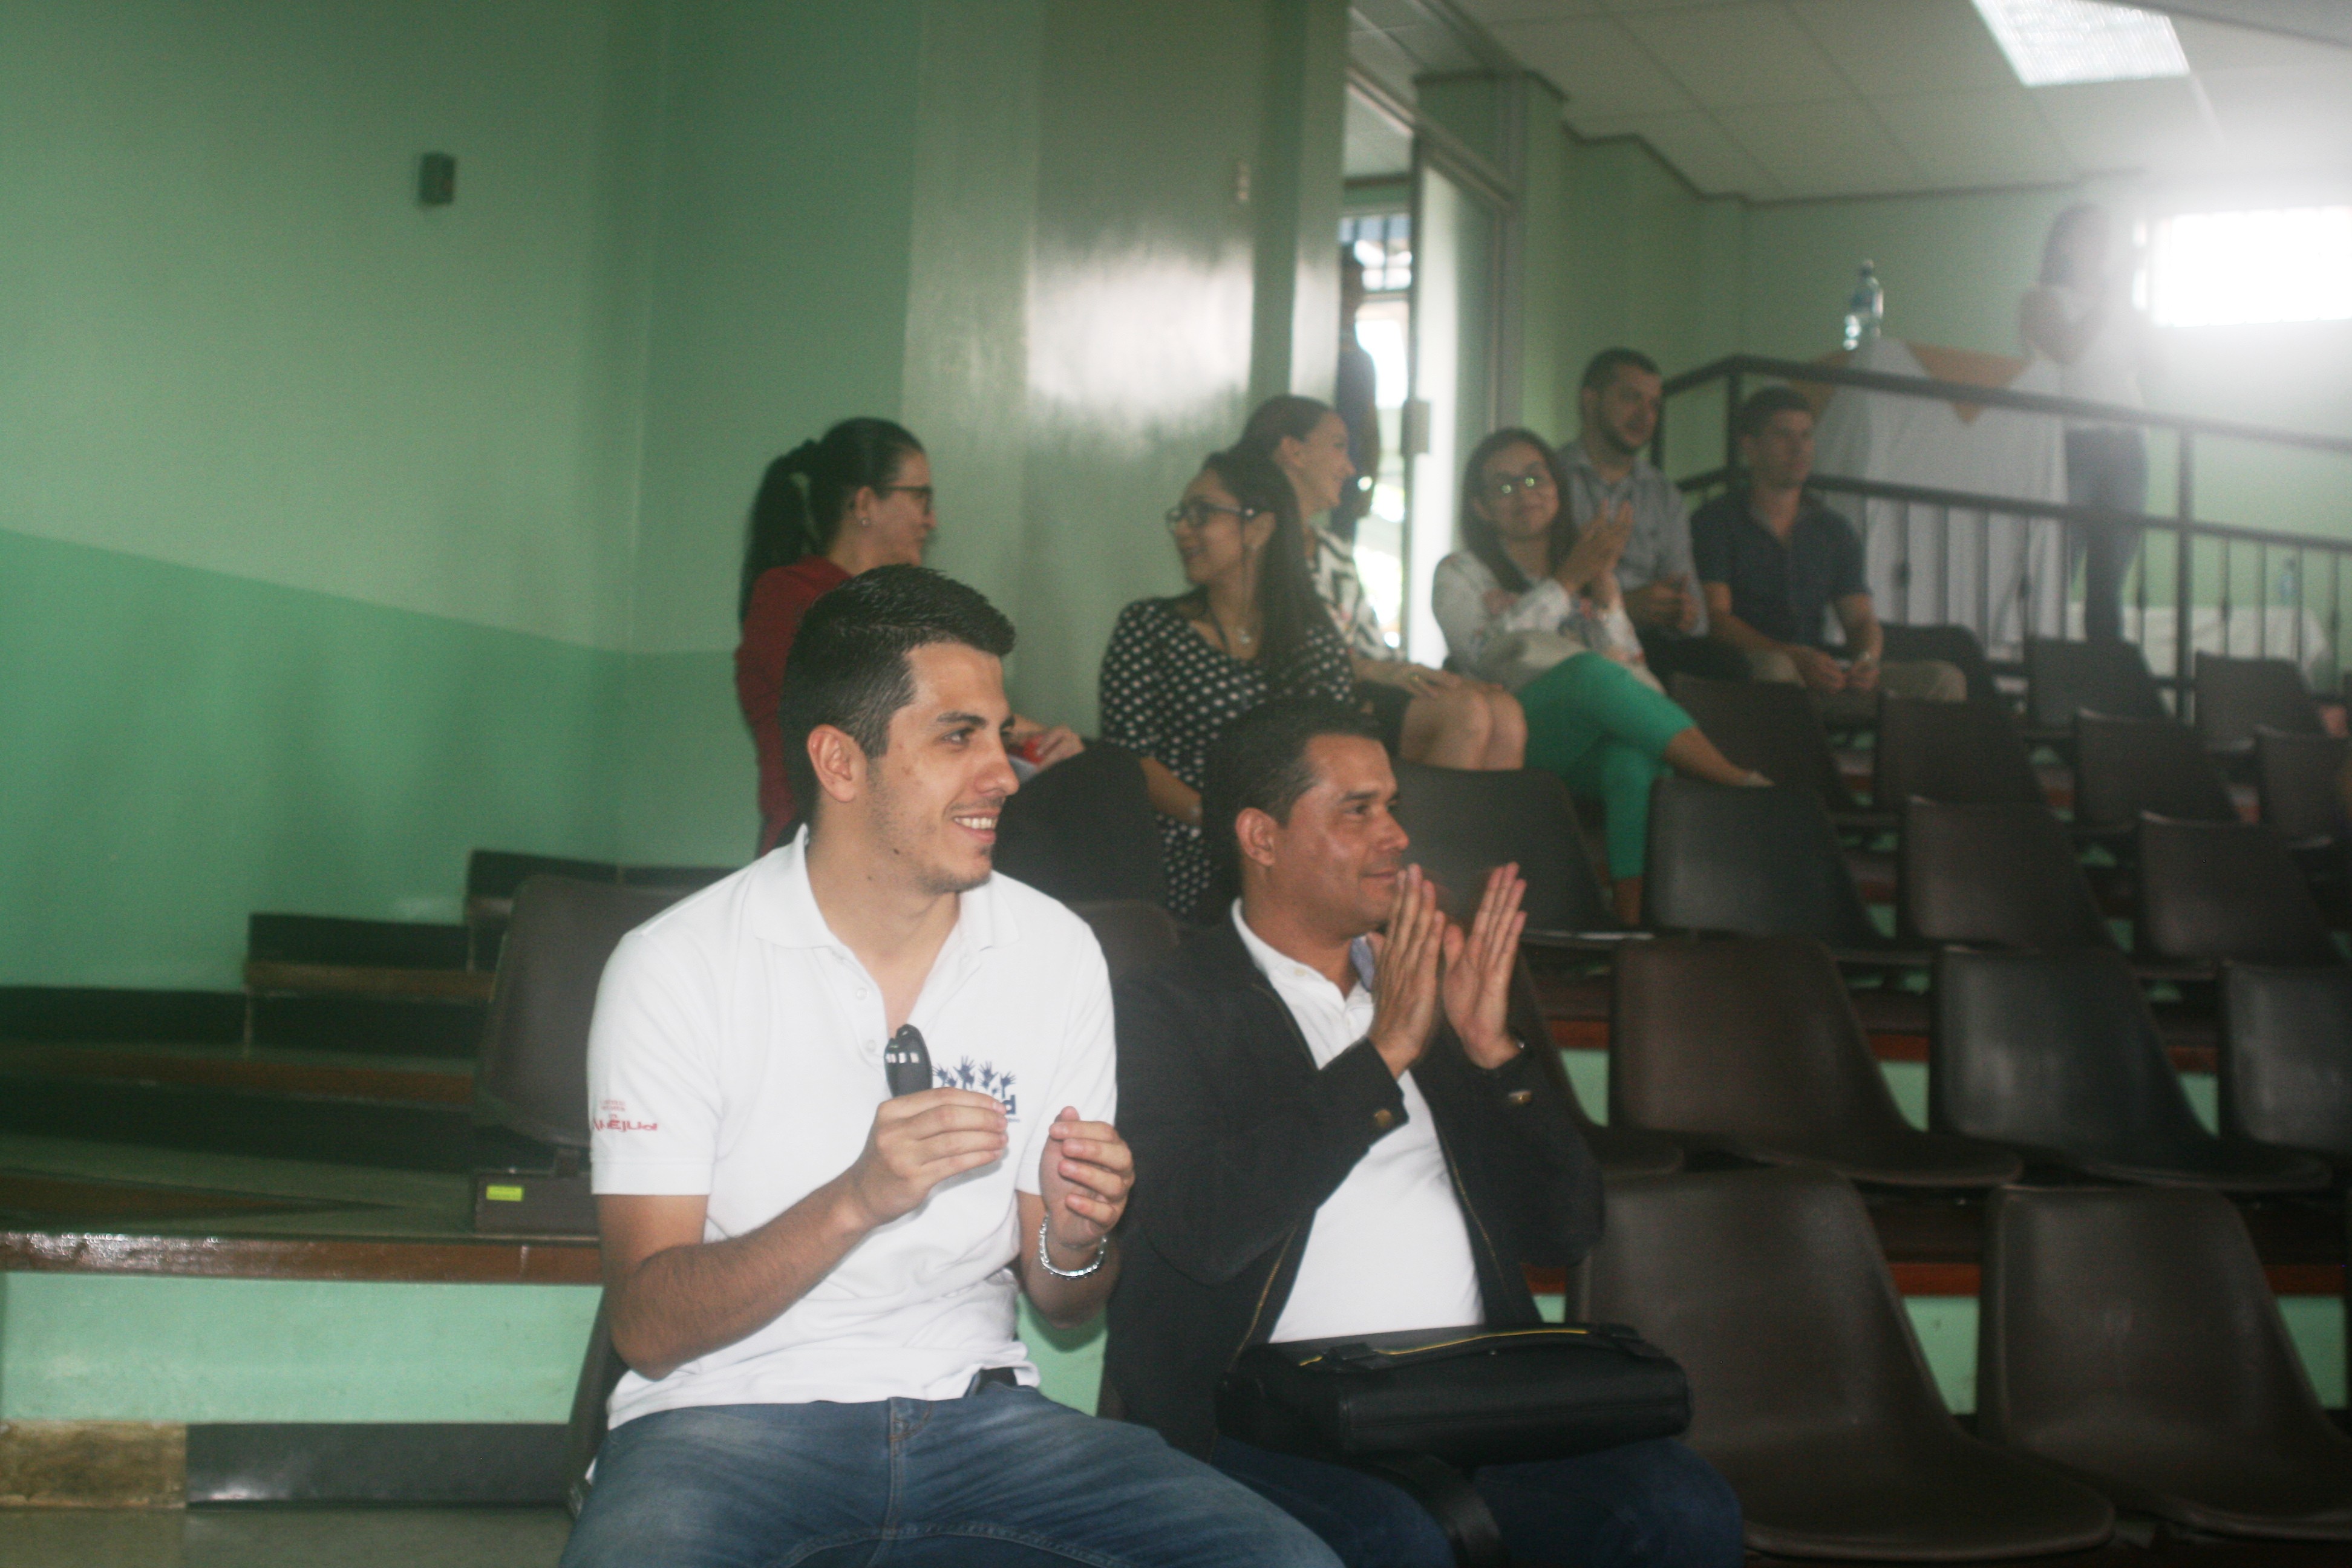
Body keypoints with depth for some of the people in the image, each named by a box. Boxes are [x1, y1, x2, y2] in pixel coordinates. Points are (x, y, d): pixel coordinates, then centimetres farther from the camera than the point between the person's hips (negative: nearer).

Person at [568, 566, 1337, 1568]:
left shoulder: (1057, 952, 5)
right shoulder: (675, 967, -6)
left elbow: (1062, 1305, 10)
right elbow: (647, 1325, -10)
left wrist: (1076, 1239, -13)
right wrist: (858, 1200, -24)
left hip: (971, 1407, 4)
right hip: (732, 1412, -4)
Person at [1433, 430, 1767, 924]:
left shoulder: (1593, 569, 26)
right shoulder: (1460, 574, 16)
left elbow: (1627, 662, 11)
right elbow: (1486, 652, -6)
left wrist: (1603, 586, -2)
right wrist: (1567, 582, -6)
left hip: (1590, 746, 3)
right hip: (1510, 739, -3)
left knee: (1636, 759, -37)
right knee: (1590, 671, -35)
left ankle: (1634, 915, -47)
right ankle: (1743, 785, -35)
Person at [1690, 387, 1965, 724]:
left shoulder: (1835, 531, 22)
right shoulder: (1716, 521, 4)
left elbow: (1861, 619, 15)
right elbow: (1715, 616, -8)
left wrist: (1867, 659, -11)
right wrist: (1798, 658, -22)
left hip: (1825, 679, 5)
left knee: (1944, 680, -14)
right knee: (1775, 668, -41)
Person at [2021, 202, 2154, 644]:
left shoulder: (2114, 297, 22)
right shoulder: (2043, 299, 5)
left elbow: (2140, 358, 13)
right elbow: (2067, 350, -13)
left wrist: (2124, 304, 7)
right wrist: (2102, 305, -3)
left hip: (2124, 445, 6)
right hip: (2072, 441, -6)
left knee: (2109, 580, 4)